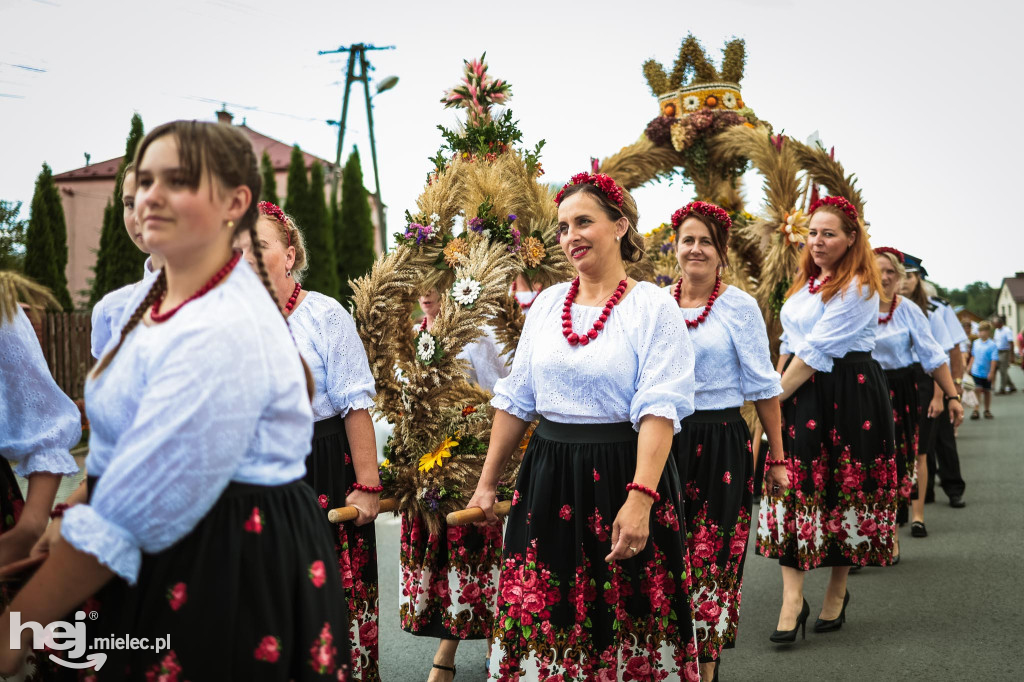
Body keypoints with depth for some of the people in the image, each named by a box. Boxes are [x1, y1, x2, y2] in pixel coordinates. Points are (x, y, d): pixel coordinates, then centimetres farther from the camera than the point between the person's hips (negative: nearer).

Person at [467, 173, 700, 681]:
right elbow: (515, 400, 15)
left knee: (624, 616, 4)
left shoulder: (652, 307, -7)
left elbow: (659, 410, -17)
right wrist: (487, 482, 15)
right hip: (547, 479, 5)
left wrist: (640, 498, -27)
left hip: (621, 476, -5)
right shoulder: (546, 304, 10)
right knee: (539, 618, 7)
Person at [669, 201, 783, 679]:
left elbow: (762, 386, -2)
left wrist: (777, 455, -3)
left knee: (712, 557, 1)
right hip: (664, 442, 3)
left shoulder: (739, 306, -3)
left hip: (720, 444, -3)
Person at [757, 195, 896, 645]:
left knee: (843, 489, 3)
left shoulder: (857, 288, -11)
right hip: (801, 390, 7)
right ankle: (792, 599, -5)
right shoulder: (807, 282, 15)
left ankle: (837, 592, 20)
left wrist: (775, 396, -12)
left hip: (847, 396, -7)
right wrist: (775, 390, 8)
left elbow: (817, 351, -15)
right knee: (791, 485, -4)